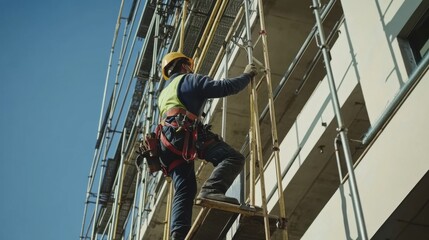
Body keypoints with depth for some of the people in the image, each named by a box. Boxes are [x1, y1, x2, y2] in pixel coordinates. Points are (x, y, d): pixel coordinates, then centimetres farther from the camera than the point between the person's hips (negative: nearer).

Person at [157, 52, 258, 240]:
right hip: (185, 132, -8)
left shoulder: (163, 94, 39)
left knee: (184, 190, -1)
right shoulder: (189, 79, 15)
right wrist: (247, 75, 20)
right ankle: (211, 190, -43)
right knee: (233, 158, -17)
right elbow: (225, 87, 6)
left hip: (168, 143, 8)